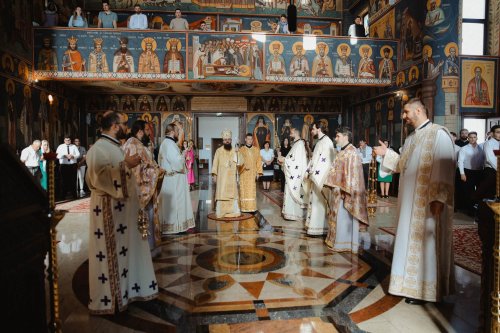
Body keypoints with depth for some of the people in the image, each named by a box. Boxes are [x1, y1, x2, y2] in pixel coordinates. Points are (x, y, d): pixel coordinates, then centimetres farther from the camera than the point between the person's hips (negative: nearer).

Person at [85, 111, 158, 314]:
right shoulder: (99, 148, -16)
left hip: (124, 206, 10)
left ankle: (126, 288, 31)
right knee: (111, 253, 0)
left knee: (126, 248, 16)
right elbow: (99, 176, -29)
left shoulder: (114, 146, 15)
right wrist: (125, 165, -25)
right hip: (109, 209, -10)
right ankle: (108, 297, 14)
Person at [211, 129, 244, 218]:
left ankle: (234, 212, 11)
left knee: (233, 194, 5)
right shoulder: (219, 151, 1)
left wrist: (237, 152, -14)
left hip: (232, 177, 2)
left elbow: (241, 163, -2)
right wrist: (214, 175, -8)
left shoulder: (235, 150, 6)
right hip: (222, 177, -2)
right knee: (221, 194, -1)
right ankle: (220, 212, 5)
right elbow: (215, 163, -1)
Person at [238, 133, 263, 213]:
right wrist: (244, 166, -17)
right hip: (243, 173, -1)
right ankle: (244, 207, 3)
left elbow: (259, 162, 8)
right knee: (244, 190, -1)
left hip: (252, 173, 1)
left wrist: (258, 172, 0)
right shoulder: (241, 150, 6)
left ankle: (251, 207, 0)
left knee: (252, 190, -3)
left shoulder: (256, 150, 10)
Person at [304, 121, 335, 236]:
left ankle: (319, 227, 0)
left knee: (319, 201, -6)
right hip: (316, 176, 9)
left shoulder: (326, 141, -12)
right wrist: (308, 170, 10)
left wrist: (313, 173, -17)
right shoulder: (319, 141, 17)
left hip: (321, 177, -9)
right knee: (314, 200, 12)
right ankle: (314, 224, 19)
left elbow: (324, 160, -19)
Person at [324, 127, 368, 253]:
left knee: (343, 217, -1)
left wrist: (345, 191, -23)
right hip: (338, 190, 10)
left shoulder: (351, 152, -16)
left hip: (344, 191, -10)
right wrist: (334, 188, 17)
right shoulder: (343, 151, 14)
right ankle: (337, 239, 25)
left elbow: (352, 173, -21)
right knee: (338, 217, 15)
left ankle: (343, 243, 9)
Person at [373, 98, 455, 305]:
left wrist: (438, 197, -23)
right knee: (410, 242, 13)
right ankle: (411, 284, 24)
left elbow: (443, 167, -18)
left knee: (425, 243, -1)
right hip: (410, 200, 8)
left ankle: (425, 289, 11)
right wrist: (386, 153, 13)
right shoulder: (411, 138, 16)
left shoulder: (438, 134, -10)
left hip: (427, 201, -8)